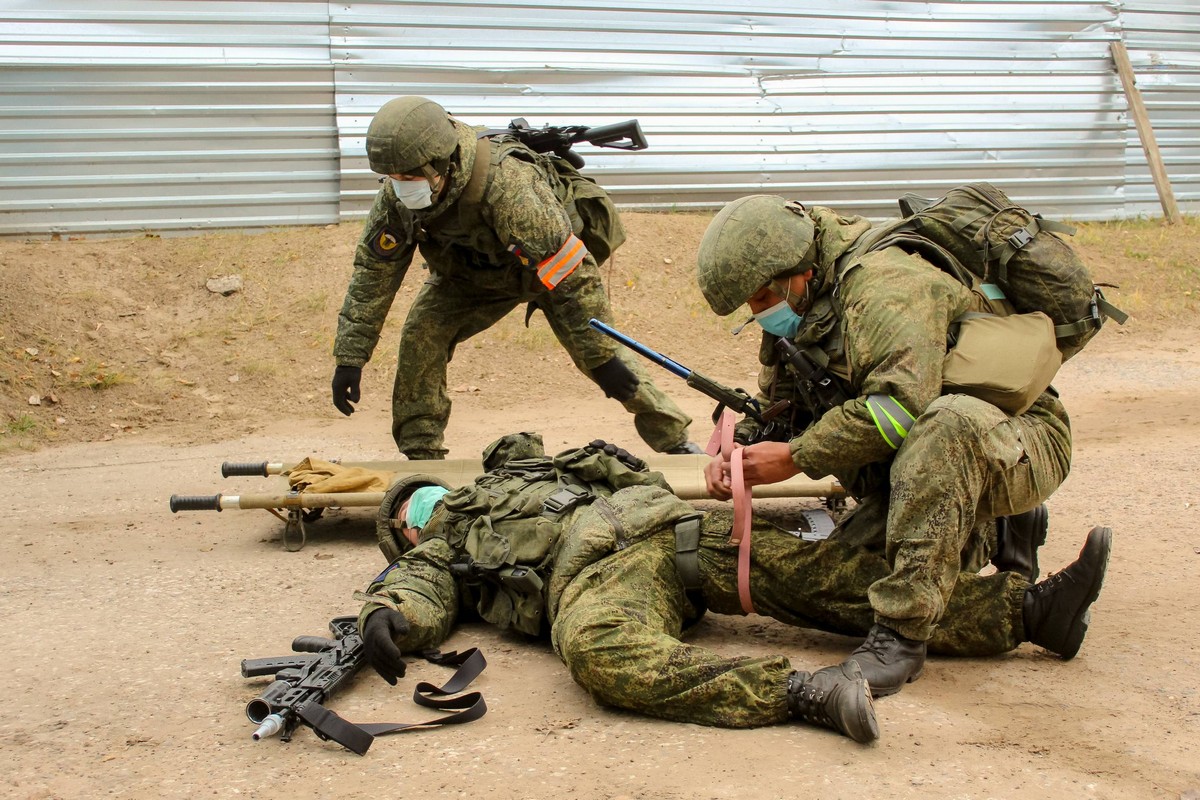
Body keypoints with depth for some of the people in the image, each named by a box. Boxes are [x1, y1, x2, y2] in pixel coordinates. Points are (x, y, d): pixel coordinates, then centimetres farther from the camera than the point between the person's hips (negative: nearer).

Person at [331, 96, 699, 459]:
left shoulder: (509, 185, -43)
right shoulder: (396, 195, -24)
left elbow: (570, 274, -40)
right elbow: (372, 272, -13)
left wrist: (602, 358, -37)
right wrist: (349, 358, -16)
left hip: (553, 255, -5)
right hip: (474, 272, 5)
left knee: (599, 353, -15)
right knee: (420, 336, -13)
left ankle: (677, 443, -1)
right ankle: (420, 455, 0)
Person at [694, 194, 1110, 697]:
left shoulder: (885, 286, -24)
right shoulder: (797, 314, 6)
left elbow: (901, 406, -35)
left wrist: (795, 457, -28)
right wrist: (739, 453, -10)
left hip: (1020, 442, -9)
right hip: (945, 466, 9)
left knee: (948, 422, -41)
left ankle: (903, 631, -38)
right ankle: (992, 535, 20)